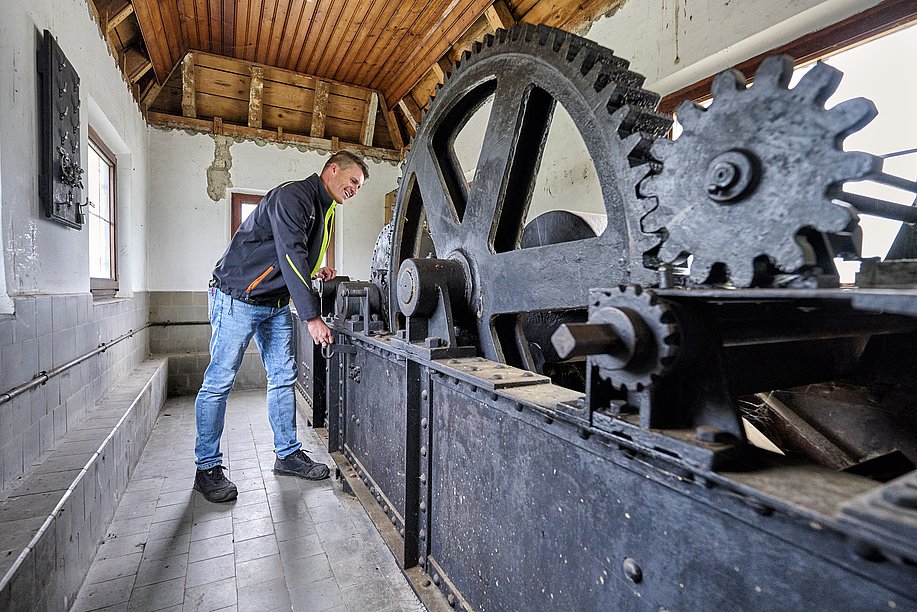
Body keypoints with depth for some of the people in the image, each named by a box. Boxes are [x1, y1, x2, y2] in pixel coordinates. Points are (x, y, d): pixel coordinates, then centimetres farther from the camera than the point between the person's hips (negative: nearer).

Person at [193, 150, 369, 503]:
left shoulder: (323, 210, 14)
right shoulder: (293, 196, -17)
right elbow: (290, 254, -27)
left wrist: (314, 271, 5)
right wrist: (311, 316, -29)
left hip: (277, 304, 9)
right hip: (239, 298, -9)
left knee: (283, 378, 9)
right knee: (219, 382, -1)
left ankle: (288, 455, 19)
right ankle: (207, 468, 12)